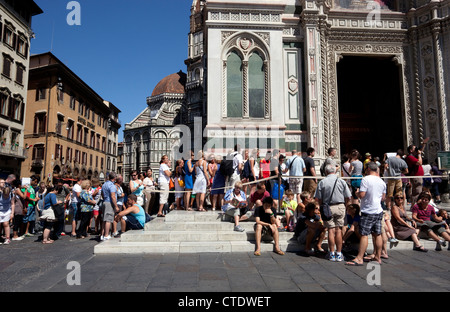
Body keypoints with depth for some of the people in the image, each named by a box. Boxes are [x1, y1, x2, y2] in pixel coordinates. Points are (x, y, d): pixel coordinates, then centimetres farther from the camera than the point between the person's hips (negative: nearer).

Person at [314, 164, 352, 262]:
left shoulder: (322, 182, -1)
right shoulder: (342, 181, 1)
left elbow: (318, 199, -3)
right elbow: (348, 197, 1)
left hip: (328, 208, -1)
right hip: (340, 207, 1)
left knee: (331, 230, 4)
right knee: (339, 230, 5)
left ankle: (332, 254, 9)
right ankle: (339, 254, 11)